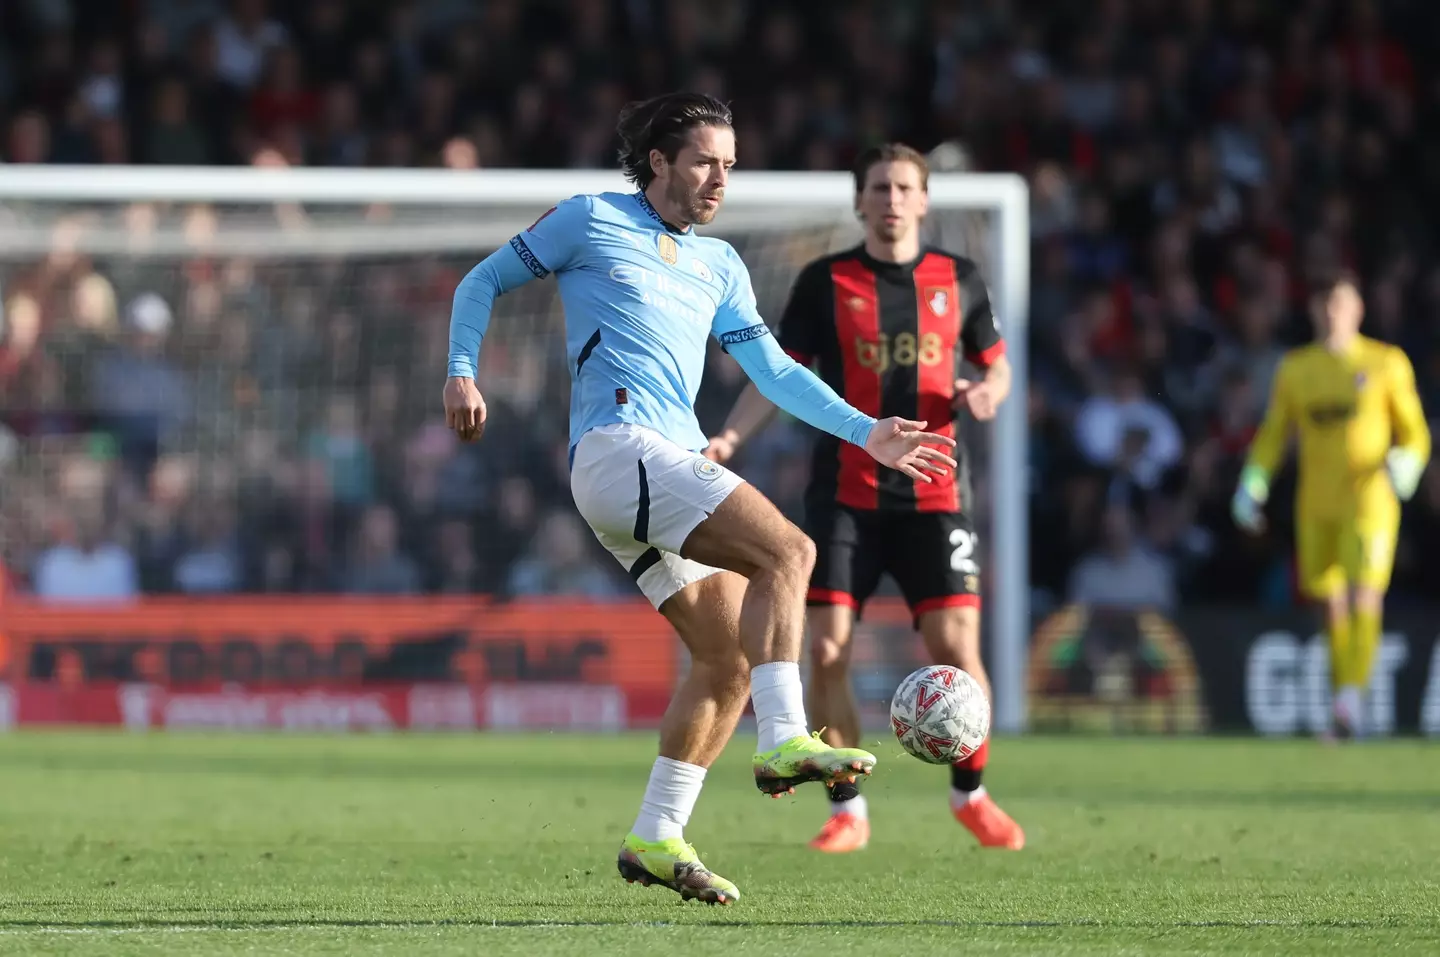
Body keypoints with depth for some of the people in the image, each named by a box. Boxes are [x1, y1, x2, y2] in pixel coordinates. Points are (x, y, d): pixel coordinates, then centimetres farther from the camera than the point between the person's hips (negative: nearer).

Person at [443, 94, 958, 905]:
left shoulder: (719, 265, 23)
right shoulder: (591, 221, 6)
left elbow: (773, 368, 22)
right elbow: (485, 282, 12)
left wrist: (866, 433, 13)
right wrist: (463, 372, -2)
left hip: (675, 467, 8)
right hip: (618, 445, -8)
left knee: (729, 662, 3)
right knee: (786, 551, -24)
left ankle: (657, 839, 8)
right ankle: (785, 742, -32)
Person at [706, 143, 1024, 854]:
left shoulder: (959, 281, 7)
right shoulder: (825, 282, 3)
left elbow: (995, 365, 17)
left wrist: (986, 392, -7)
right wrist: (729, 437, -13)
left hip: (933, 494, 0)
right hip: (846, 494, 0)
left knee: (956, 648, -8)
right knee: (828, 650, -8)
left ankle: (970, 794, 16)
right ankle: (847, 812, 6)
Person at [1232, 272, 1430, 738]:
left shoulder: (1387, 363, 4)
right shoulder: (1295, 368, 12)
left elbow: (1414, 432, 6)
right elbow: (1273, 434, 17)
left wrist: (1405, 464, -16)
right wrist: (1252, 485, 4)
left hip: (1369, 501, -3)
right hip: (1316, 505, 3)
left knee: (1364, 597, -18)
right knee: (1332, 607, 2)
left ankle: (1352, 696, -23)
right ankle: (1343, 710, 11)